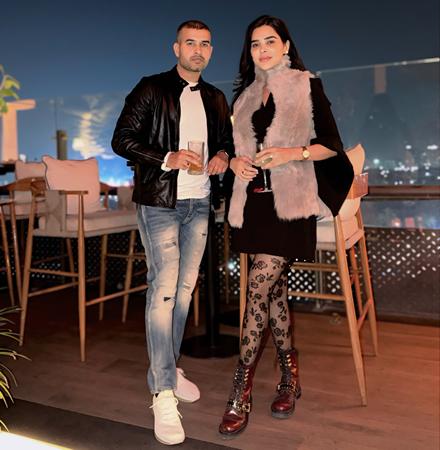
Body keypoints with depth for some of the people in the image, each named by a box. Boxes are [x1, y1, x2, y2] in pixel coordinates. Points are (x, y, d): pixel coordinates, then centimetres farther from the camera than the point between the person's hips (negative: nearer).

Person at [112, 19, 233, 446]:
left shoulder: (215, 99, 15)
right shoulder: (151, 89, 0)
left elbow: (226, 141, 25)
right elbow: (121, 140, -5)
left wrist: (223, 156, 1)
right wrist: (168, 159, -18)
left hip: (199, 203, 6)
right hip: (159, 202, -5)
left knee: (184, 287, 9)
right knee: (164, 287, -12)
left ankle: (165, 369, 26)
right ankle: (164, 394, -7)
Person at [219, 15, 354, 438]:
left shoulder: (307, 86, 4)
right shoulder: (245, 96, 18)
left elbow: (332, 145, 0)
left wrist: (291, 153, -15)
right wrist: (235, 162, 0)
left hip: (290, 201, -5)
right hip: (253, 200, 5)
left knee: (259, 286, -14)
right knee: (274, 288, 8)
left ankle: (241, 391, -5)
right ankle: (289, 375, 22)